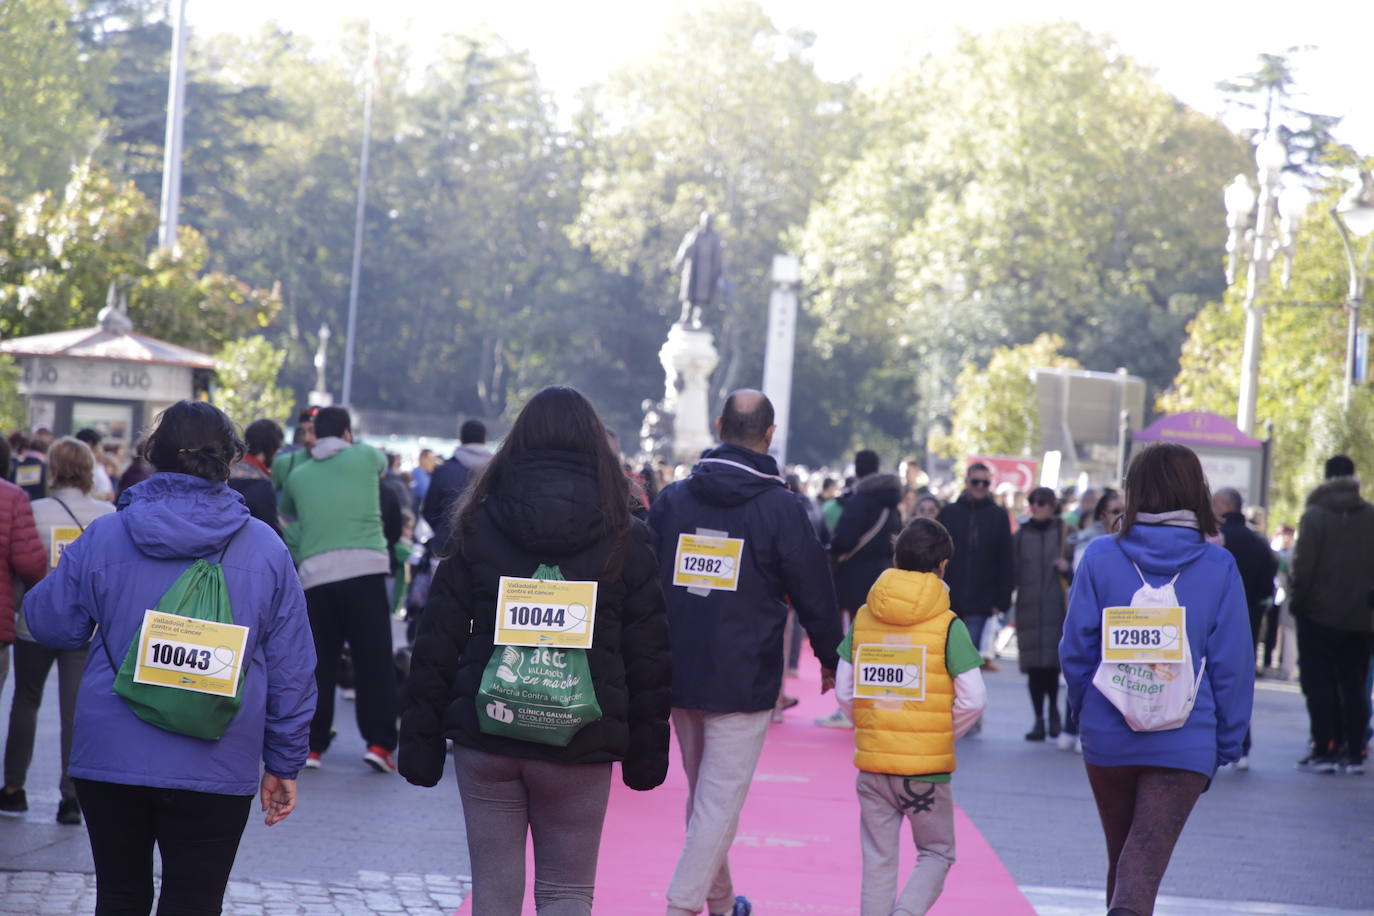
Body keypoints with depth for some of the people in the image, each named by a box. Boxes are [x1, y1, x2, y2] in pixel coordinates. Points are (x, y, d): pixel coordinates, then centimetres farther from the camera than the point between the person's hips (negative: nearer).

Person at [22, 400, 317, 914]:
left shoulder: (103, 538, -3)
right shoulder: (266, 549, -1)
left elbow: (50, 623, 7)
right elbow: (291, 668, 1)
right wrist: (284, 762, 9)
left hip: (110, 759, 1)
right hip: (215, 774, -1)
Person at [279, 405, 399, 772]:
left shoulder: (298, 474, 16)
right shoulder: (365, 456, 8)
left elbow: (287, 512, 32)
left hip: (314, 573, 3)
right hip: (364, 568, -3)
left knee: (318, 663, 9)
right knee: (373, 660, 0)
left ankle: (311, 744, 8)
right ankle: (379, 741, -7)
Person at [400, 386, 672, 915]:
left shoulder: (478, 526, 1)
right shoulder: (623, 538, 0)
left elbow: (438, 639, 0)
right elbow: (648, 653, 1)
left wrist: (420, 737, 4)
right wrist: (647, 750, 8)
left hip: (485, 735, 1)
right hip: (579, 748, -1)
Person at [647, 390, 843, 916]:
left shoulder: (672, 498, 4)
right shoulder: (781, 507, -7)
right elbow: (815, 594, -3)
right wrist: (831, 660, 12)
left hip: (677, 675, 5)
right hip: (743, 681, -5)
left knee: (702, 794, 19)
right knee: (719, 802, -3)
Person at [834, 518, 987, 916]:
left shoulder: (864, 618, 1)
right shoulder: (948, 626, -8)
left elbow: (844, 692, 3)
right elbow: (973, 699, -10)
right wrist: (944, 734, 5)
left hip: (872, 763, 3)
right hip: (928, 764, -3)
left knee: (878, 861, 13)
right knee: (936, 853, 12)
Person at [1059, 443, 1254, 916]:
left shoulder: (1100, 558, -3)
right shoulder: (1218, 567, -4)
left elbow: (1075, 651, 0)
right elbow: (1233, 666, -2)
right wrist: (1226, 745, 8)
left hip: (1107, 737, 2)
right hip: (1185, 742, -2)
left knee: (1122, 856, 19)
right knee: (1146, 859, -7)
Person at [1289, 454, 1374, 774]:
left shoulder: (1315, 516, -9)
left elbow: (1303, 565, -13)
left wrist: (1297, 600, -2)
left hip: (1320, 615, -3)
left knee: (1319, 684, 2)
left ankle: (1325, 750, -3)